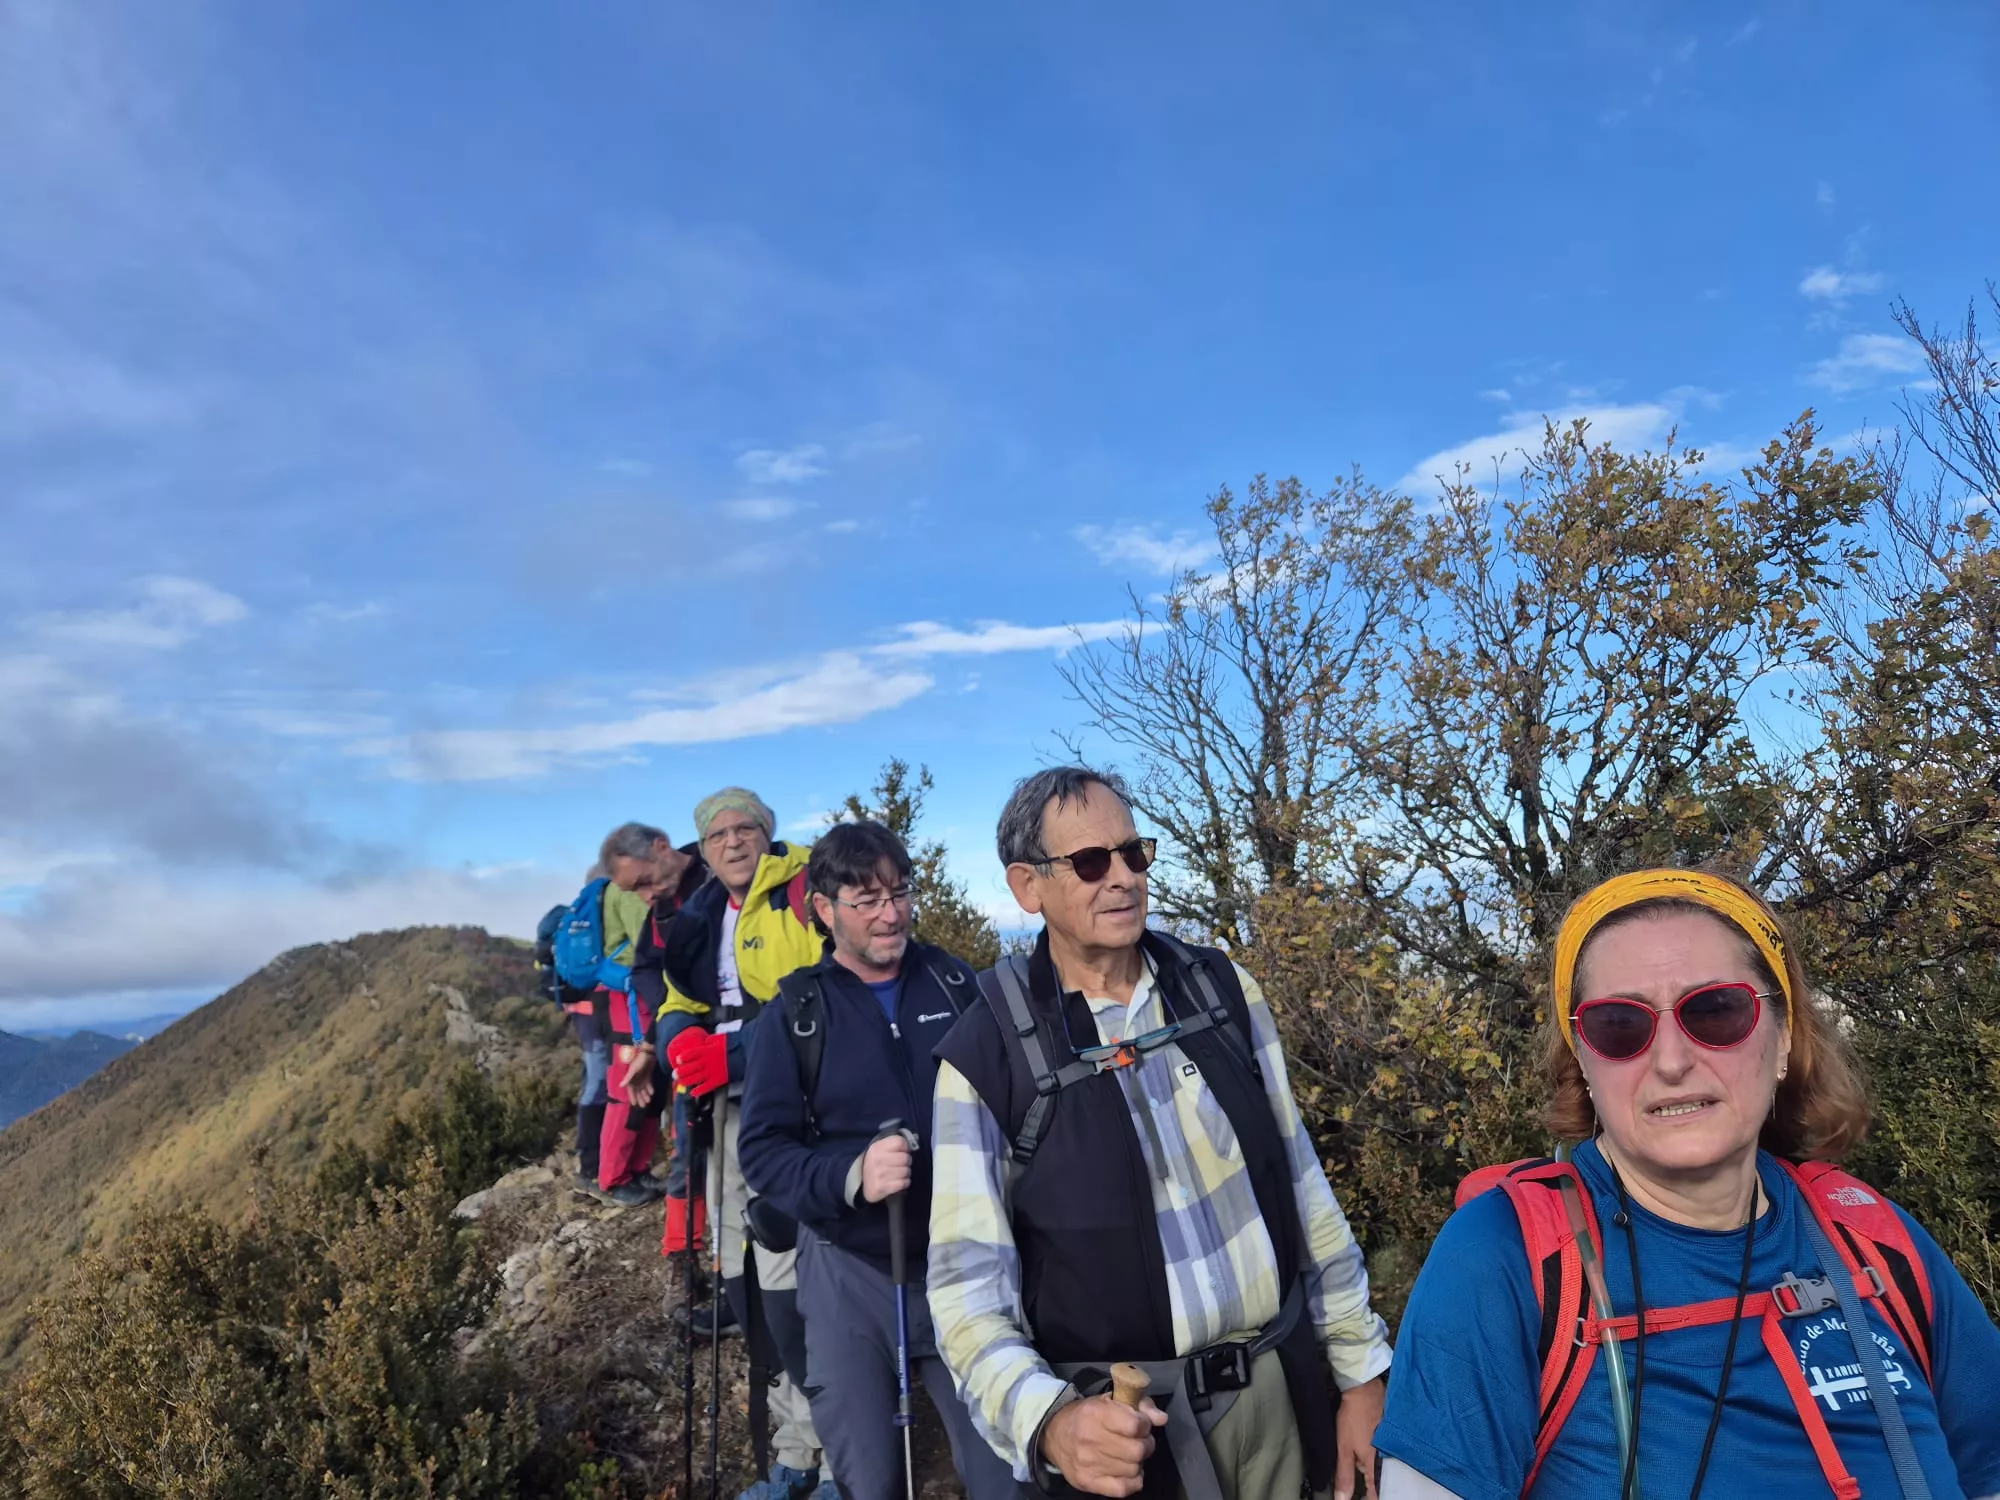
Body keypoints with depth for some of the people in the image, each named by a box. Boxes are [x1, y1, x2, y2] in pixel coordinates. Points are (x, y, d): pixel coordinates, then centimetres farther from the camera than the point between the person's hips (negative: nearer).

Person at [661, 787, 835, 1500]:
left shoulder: (802, 893, -9)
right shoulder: (702, 919, 16)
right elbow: (680, 1005, 18)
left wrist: (736, 1050, -22)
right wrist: (684, 1039, -6)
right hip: (731, 1111, 8)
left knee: (788, 1291, -12)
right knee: (743, 1282, 12)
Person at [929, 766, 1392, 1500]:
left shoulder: (1223, 990, -2)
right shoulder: (985, 1053, -13)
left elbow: (1302, 1188, 4)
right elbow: (969, 1285, -13)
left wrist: (1360, 1369, 6)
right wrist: (1049, 1419, -30)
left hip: (1280, 1393, 4)